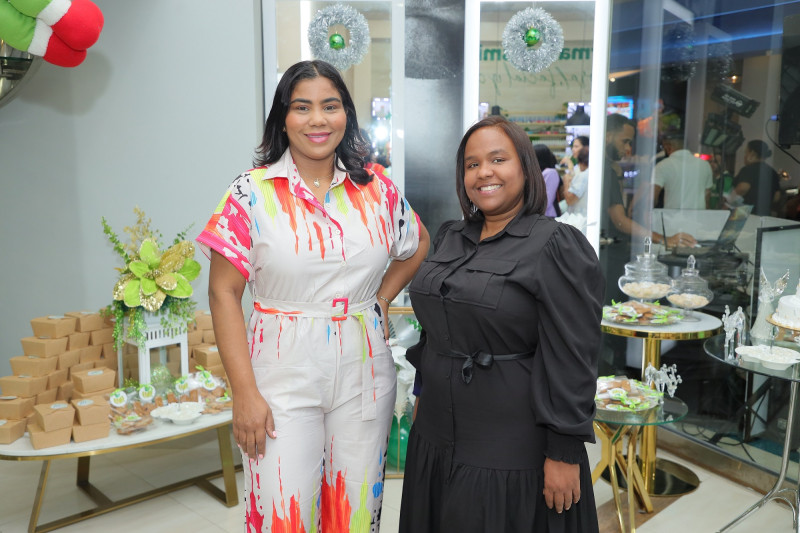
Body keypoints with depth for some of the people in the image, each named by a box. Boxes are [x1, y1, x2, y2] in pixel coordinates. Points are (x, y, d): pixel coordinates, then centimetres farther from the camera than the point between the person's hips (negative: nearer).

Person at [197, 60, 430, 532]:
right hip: (284, 374, -2)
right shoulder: (252, 192, -6)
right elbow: (224, 293, -6)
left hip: (363, 373, 3)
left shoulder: (376, 189, 3)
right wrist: (244, 394, -11)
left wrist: (381, 300, 7)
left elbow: (418, 244, 20)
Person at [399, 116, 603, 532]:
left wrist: (564, 455, -17)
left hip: (512, 454, -6)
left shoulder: (557, 245, -14)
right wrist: (424, 393, 17)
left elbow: (572, 361, -16)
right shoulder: (449, 237, 7)